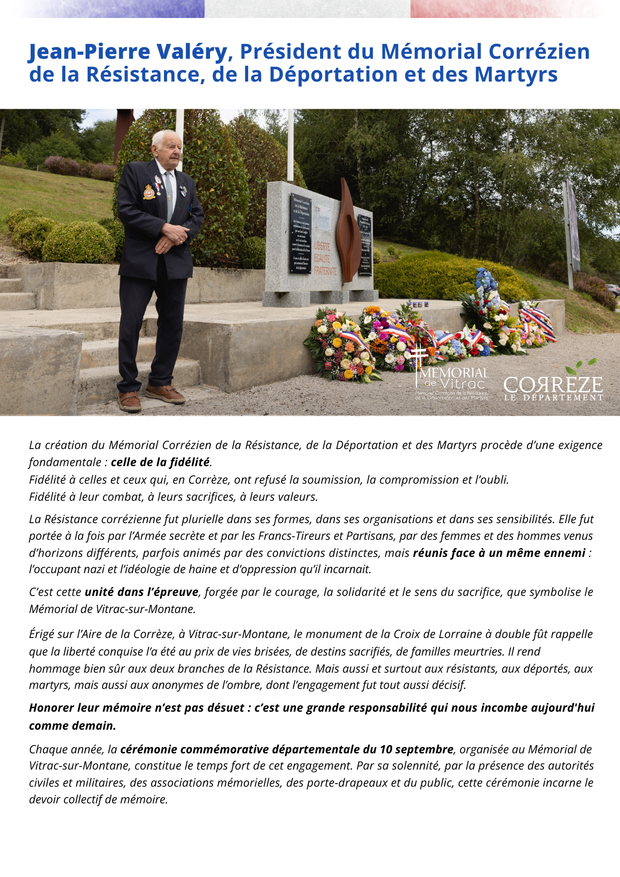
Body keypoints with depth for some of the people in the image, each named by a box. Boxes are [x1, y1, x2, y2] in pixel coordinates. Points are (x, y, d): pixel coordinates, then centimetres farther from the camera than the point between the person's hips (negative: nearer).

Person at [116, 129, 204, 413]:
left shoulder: (186, 181, 17)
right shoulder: (135, 171, 1)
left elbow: (197, 216, 12)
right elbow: (126, 210, -9)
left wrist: (180, 233, -9)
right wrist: (164, 227, -16)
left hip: (176, 261, 5)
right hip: (140, 262, -5)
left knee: (173, 325, 7)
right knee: (130, 324, -5)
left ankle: (160, 383, 19)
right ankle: (128, 388, 3)